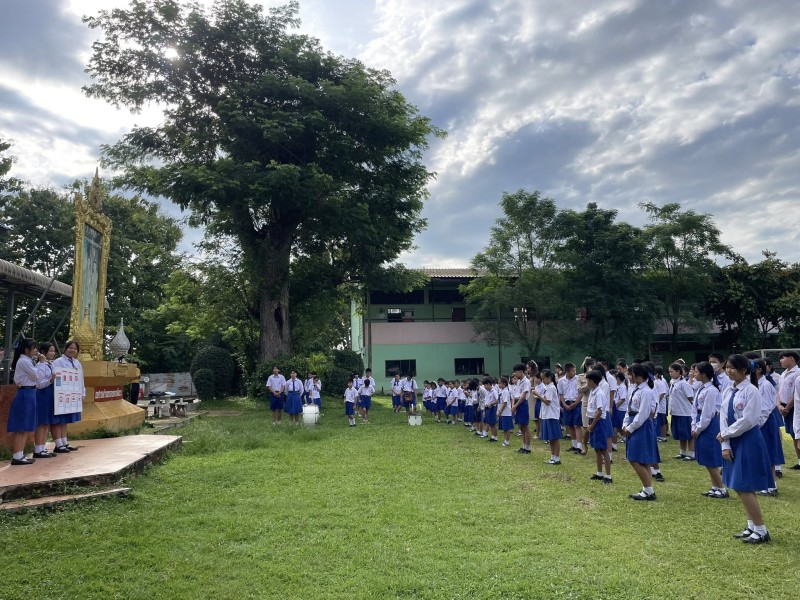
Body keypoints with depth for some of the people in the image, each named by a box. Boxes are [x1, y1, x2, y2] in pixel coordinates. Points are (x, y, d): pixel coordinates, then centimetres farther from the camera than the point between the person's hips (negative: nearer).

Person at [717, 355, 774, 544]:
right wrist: (725, 445, -1)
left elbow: (747, 420, -19)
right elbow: (724, 418, 6)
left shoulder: (751, 390, -14)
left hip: (748, 441, -8)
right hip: (733, 441, 8)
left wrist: (725, 434, -10)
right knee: (740, 487, 12)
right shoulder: (728, 391, 8)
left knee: (744, 488, -6)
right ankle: (751, 526, 24)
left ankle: (761, 531, 8)